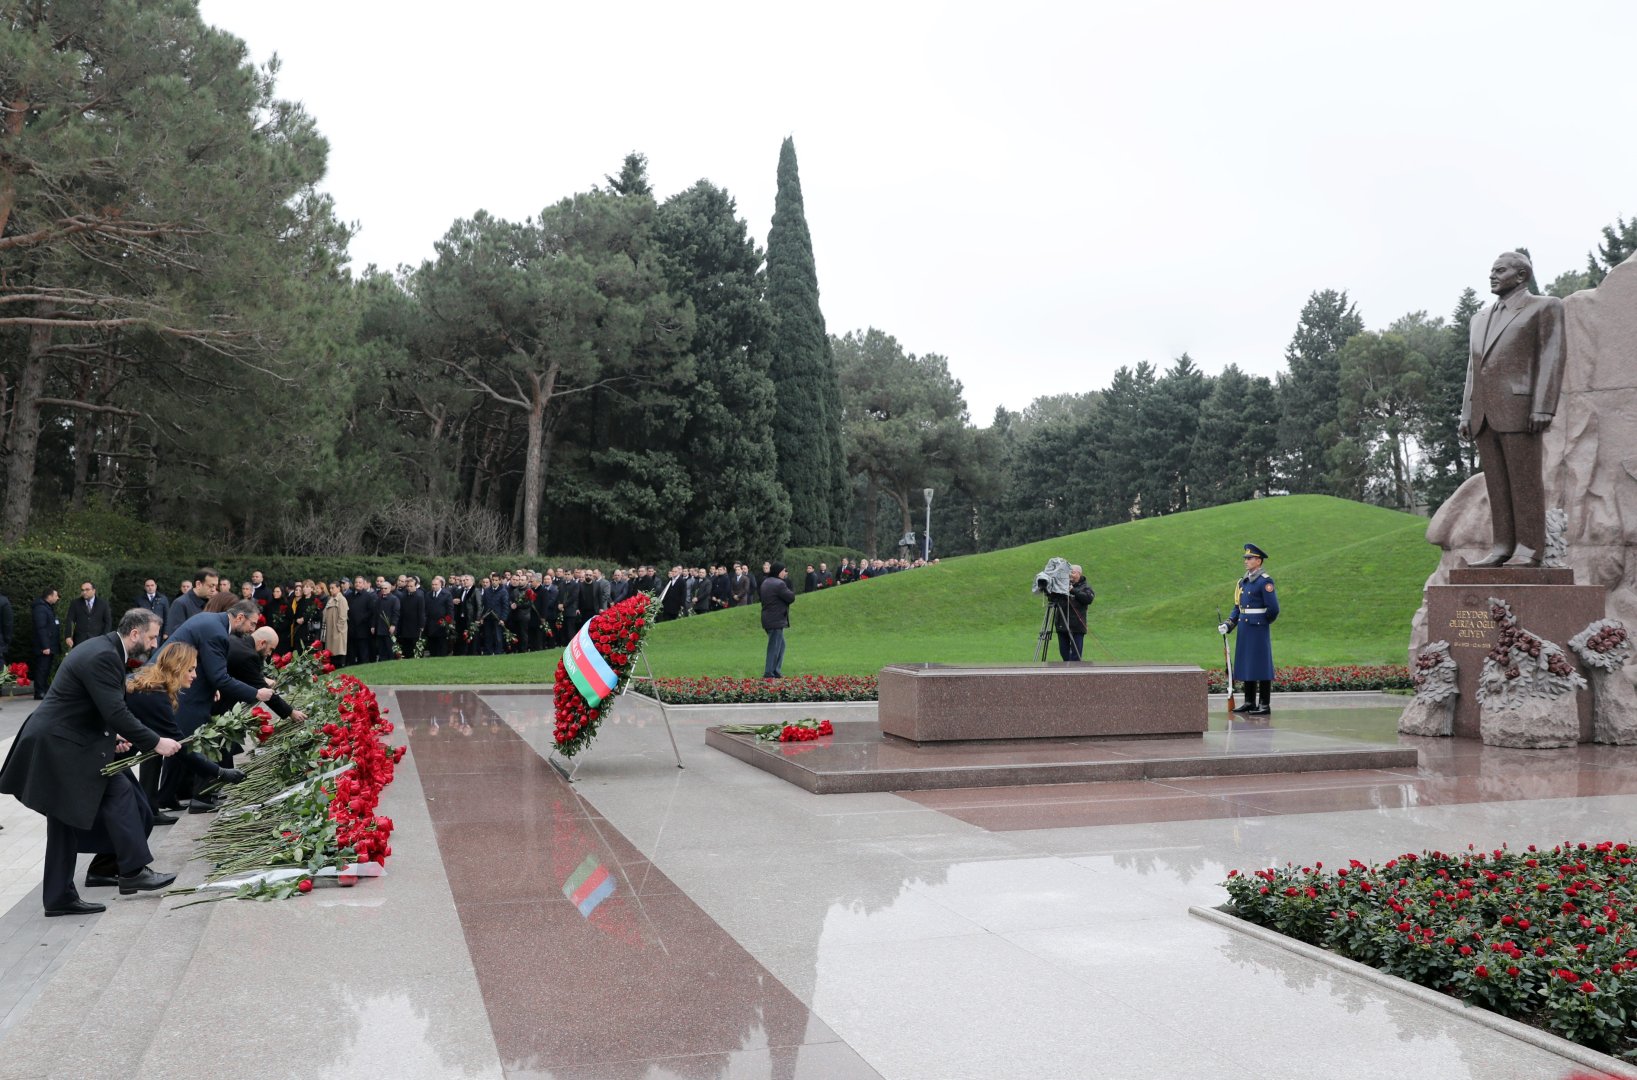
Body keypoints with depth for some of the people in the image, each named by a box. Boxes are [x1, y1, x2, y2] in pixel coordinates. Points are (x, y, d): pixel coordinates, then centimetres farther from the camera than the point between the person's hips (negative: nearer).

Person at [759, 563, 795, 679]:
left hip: (768, 619, 10)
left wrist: (786, 579, 6)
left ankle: (776, 671, 23)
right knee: (775, 647, -3)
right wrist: (790, 592, 4)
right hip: (776, 620, -10)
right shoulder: (779, 584, -19)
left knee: (781, 645, 20)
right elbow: (791, 598, -17)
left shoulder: (766, 582, 13)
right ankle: (768, 674, 0)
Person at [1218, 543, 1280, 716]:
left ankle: (1264, 705, 2)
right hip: (1244, 630, 8)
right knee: (1246, 667, 11)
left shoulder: (1265, 582, -11)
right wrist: (1228, 625, 4)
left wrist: (1263, 622, 2)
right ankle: (1250, 702, 18)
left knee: (1261, 667, -3)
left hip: (1258, 631, -8)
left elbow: (1273, 609, -14)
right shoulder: (1243, 582, 13)